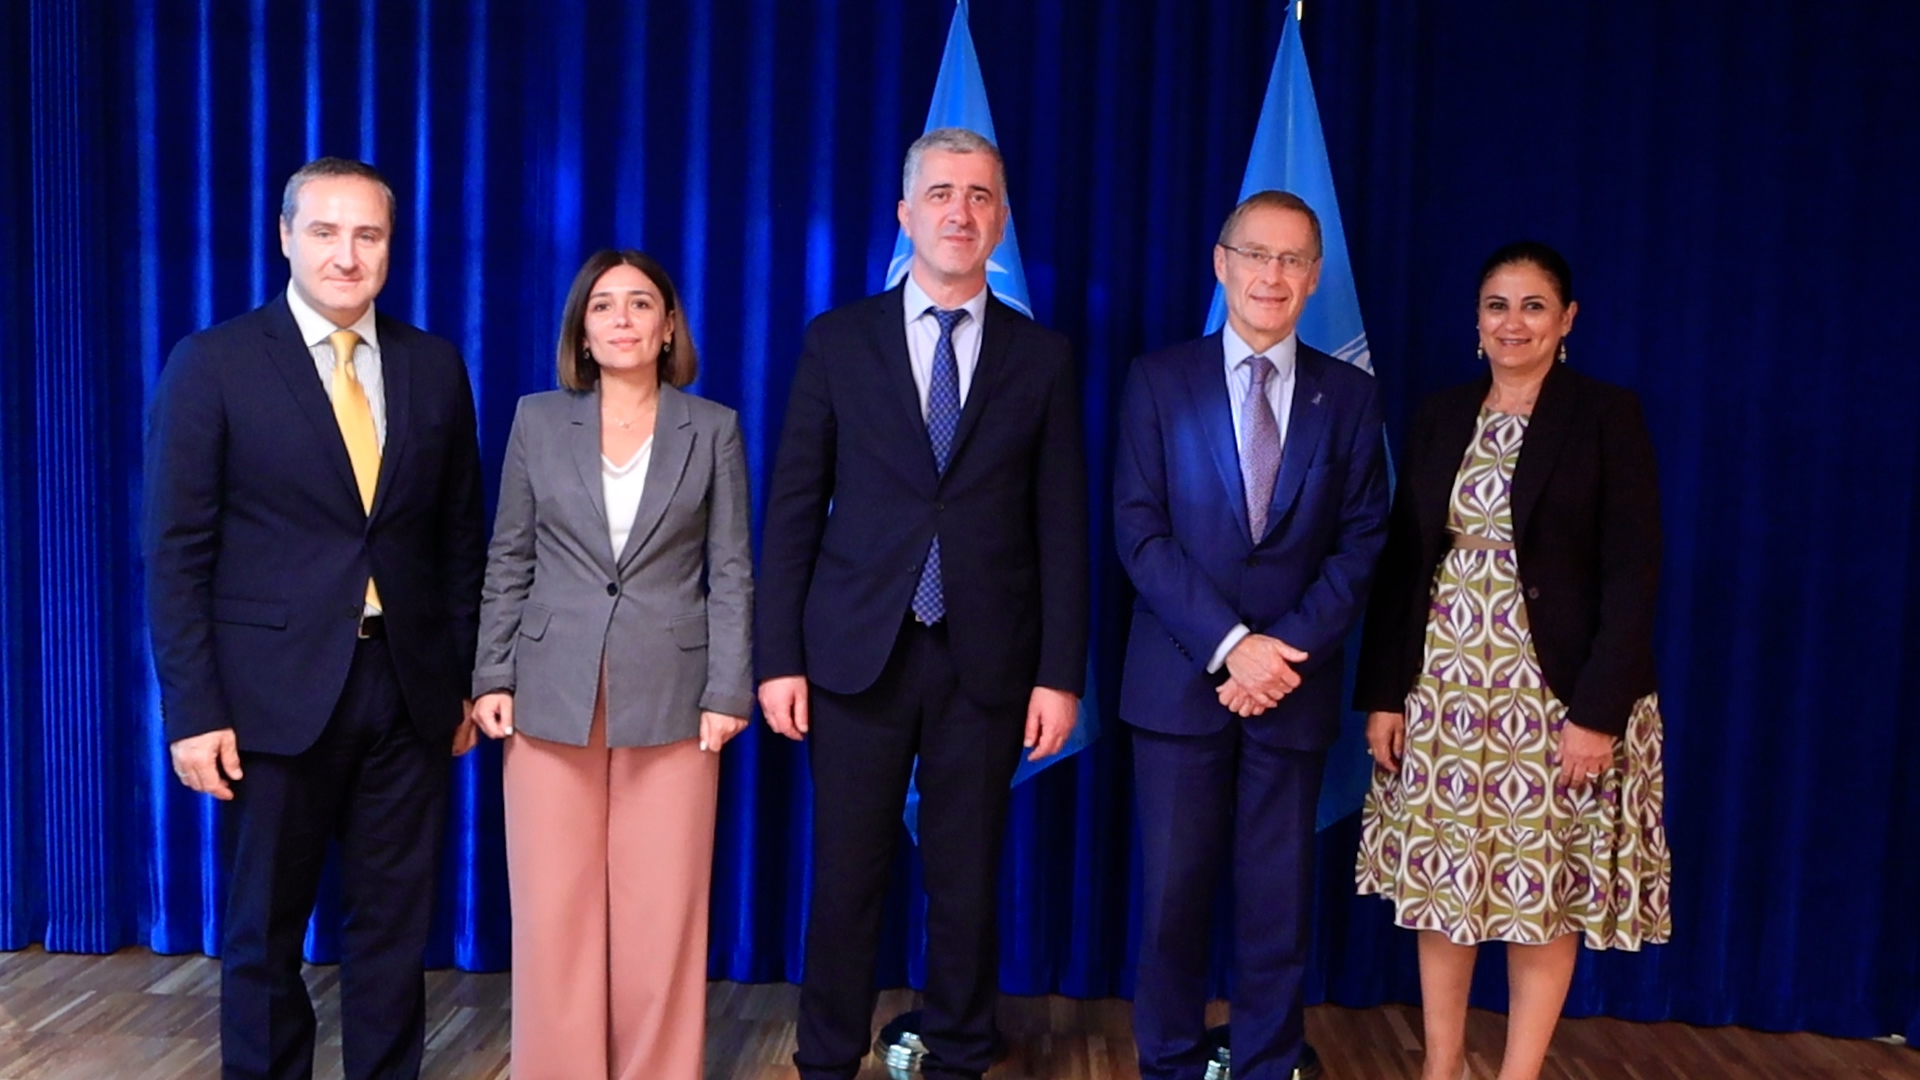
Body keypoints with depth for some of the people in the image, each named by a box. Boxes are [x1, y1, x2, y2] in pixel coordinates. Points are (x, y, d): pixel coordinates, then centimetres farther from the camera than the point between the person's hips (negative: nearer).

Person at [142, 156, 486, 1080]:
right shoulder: (212, 364, -4)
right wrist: (193, 710, -10)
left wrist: (467, 677, 7)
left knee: (395, 923, 12)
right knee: (266, 927, 13)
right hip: (277, 690, -2)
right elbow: (176, 553, -5)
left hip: (409, 688, 3)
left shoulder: (435, 366, 6)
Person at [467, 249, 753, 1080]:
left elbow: (731, 572, 1)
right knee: (554, 909, 5)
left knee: (661, 913, 4)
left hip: (670, 696, -1)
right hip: (552, 694, 1)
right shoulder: (538, 421, 6)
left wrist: (728, 692, -6)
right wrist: (491, 678, 0)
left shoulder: (713, 428, 3)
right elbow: (508, 562, 8)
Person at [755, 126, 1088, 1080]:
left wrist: (1061, 673, -2)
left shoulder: (1042, 357, 5)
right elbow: (792, 508, 2)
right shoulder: (838, 340, 3)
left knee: (967, 884, 10)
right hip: (859, 653, 0)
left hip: (987, 663, 1)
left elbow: (1061, 528, 3)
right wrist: (777, 657, -3)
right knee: (846, 880, 8)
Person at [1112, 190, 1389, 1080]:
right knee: (1173, 895, 5)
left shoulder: (1350, 396, 7)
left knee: (1279, 900, 8)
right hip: (1180, 681, -1)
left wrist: (1286, 648, -11)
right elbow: (1139, 532, -5)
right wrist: (1229, 644, -14)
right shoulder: (1157, 380, 2)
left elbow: (1360, 543, 2)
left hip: (1294, 687, 1)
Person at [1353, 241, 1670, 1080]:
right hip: (1443, 688, 4)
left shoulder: (1607, 415, -4)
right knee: (1440, 885, 9)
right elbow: (1401, 561, 6)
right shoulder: (1440, 416, 8)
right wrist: (1383, 692, 1)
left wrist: (1601, 709, -16)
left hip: (1555, 693, -3)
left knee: (1545, 893, 6)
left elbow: (1633, 574, -9)